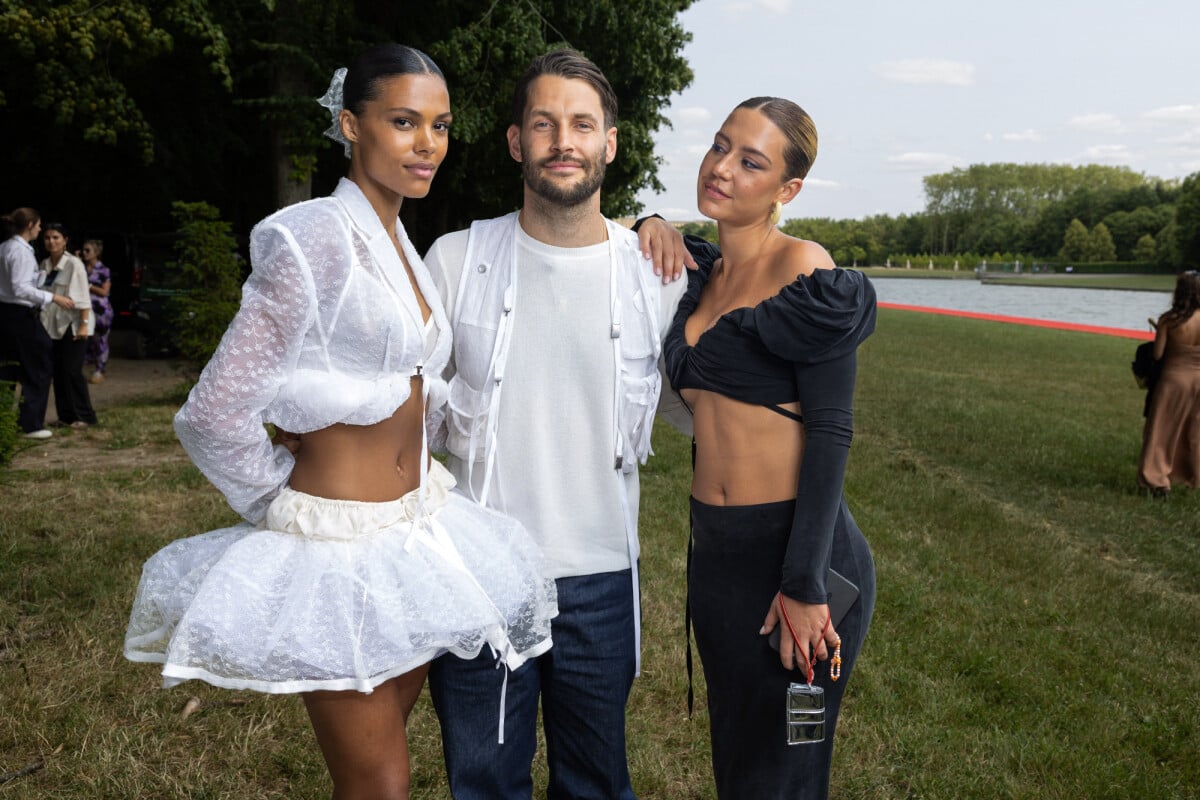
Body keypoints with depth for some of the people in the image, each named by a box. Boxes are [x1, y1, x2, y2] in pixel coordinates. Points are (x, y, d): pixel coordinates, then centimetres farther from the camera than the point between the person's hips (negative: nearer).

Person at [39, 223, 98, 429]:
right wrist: (41, 321, 9)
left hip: (72, 324, -6)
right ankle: (65, 415, 15)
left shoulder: (74, 263, -11)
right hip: (53, 325, 6)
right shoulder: (44, 265, 8)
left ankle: (83, 416, 2)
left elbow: (83, 297, -14)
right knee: (58, 371, 7)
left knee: (72, 371, -7)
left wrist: (84, 324, -20)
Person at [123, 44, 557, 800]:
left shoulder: (404, 246, 9)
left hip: (419, 526, 8)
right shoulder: (320, 239, -18)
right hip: (341, 540, -8)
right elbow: (216, 411, -19)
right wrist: (280, 503, -6)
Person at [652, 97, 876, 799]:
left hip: (794, 549, -6)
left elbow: (830, 429, -16)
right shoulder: (699, 275, 8)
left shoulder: (802, 269, -12)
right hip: (714, 550, 7)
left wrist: (804, 584, -19)